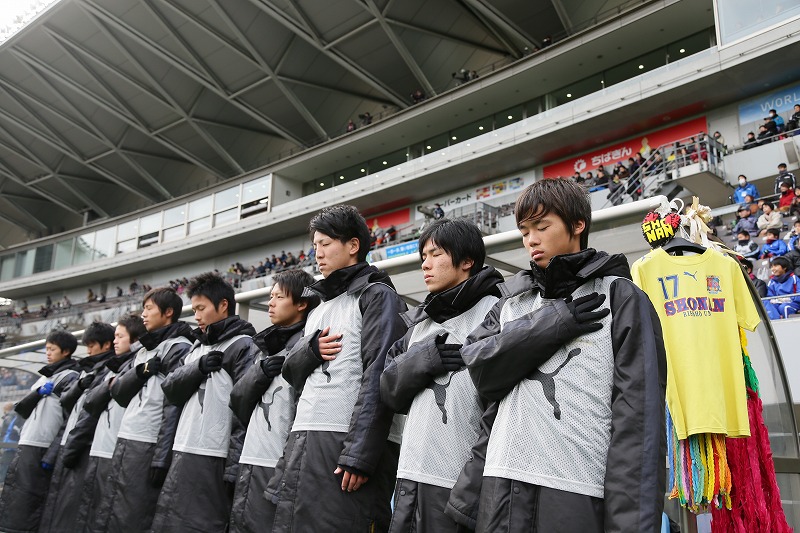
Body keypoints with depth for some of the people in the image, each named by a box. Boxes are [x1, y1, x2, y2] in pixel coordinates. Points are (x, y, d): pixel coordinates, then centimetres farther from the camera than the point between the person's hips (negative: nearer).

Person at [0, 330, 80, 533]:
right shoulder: (46, 376, 21)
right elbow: (24, 409, 14)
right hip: (27, 444, 8)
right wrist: (38, 393, -5)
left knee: (24, 498, -9)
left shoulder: (71, 377, -7)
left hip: (41, 448, -8)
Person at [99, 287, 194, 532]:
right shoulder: (144, 350, 22)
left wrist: (161, 456, -19)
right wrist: (140, 371, -6)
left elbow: (174, 407, -14)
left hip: (148, 445, -8)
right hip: (125, 441, 8)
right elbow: (117, 390, 13)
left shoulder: (179, 347, -6)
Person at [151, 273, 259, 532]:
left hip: (212, 458, -8)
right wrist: (198, 368, -9)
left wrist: (234, 466, -18)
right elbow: (170, 389, 10)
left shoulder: (243, 345, -7)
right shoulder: (198, 345, 19)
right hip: (183, 453, 8)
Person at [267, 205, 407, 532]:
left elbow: (378, 379, -12)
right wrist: (312, 349, -3)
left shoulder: (377, 296, -1)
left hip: (344, 444, -7)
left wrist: (359, 454, -20)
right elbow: (291, 371, 20)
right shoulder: (320, 308, 24)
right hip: (302, 443, 7)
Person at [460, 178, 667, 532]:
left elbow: (637, 413, -6)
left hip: (580, 489, -3)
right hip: (503, 486, 4)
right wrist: (551, 323, -9)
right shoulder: (512, 301, 14)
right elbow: (480, 369, -1)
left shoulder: (620, 297, 2)